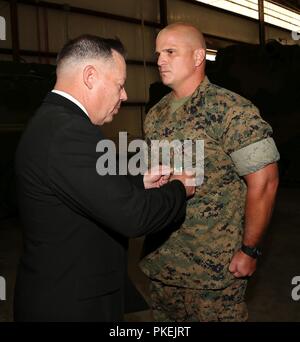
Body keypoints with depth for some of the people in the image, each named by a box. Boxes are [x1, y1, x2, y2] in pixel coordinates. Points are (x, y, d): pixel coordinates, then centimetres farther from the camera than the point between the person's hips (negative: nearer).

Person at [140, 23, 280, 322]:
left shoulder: (232, 110, -14)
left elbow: (263, 182, -14)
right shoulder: (155, 116, 6)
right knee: (165, 317, 20)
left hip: (214, 265, -6)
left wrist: (249, 250, -12)